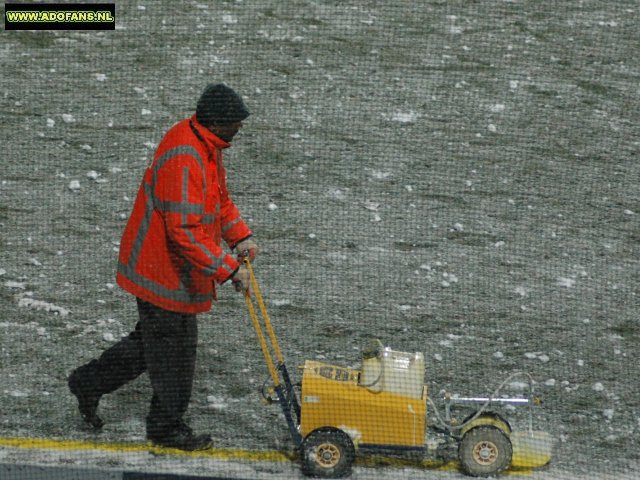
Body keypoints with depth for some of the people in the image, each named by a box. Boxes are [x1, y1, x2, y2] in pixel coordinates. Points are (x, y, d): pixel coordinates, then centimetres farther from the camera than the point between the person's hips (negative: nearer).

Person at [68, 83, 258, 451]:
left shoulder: (206, 145, 5)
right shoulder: (183, 159, -29)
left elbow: (220, 198, 19)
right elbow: (185, 231, -31)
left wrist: (240, 236, 3)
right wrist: (228, 269, -27)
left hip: (173, 267, 10)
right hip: (165, 272, -10)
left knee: (154, 338, 22)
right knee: (175, 349, 4)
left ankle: (89, 383, 35)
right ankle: (168, 428, 22)